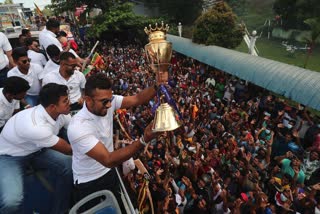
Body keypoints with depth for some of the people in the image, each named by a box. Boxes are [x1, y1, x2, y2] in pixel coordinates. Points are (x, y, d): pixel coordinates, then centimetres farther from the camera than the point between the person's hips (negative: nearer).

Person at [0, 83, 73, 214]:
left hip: (35, 150, 6)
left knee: (70, 166, -15)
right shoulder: (35, 126, -38)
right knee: (11, 201, -28)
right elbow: (67, 150, -26)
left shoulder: (61, 113, -18)